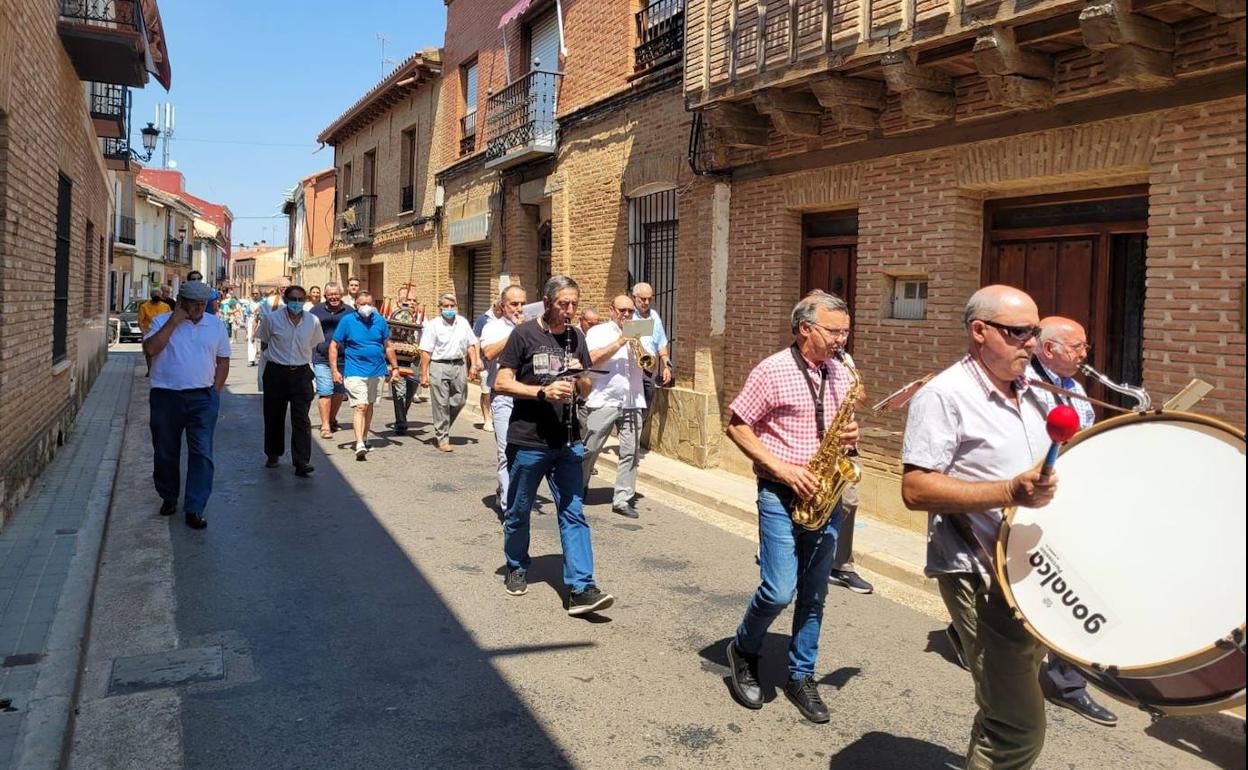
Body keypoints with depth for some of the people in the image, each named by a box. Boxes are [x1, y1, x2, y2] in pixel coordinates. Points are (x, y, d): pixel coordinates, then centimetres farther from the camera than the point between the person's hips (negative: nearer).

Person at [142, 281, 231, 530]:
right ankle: (168, 498, 33)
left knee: (202, 454, -5)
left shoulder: (216, 325, 7)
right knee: (165, 453, 12)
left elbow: (223, 361, 11)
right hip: (166, 397, 0)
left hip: (202, 398, 0)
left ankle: (195, 509, -1)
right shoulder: (162, 321, 2)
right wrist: (173, 322, -15)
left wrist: (214, 392, 3)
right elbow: (150, 349, -16)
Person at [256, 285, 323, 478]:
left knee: (301, 419, -9)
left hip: (301, 373, 0)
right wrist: (278, 357, 9)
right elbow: (264, 343, 10)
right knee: (274, 417, 12)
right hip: (276, 373, 0)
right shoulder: (271, 319, -3)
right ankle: (273, 454, 31)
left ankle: (302, 462, -12)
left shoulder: (313, 321, 1)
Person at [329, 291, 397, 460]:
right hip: (355, 372, -4)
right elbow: (334, 346, 0)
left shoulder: (379, 320, 5)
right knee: (360, 406, -15)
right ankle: (359, 445, -21)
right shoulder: (347, 321, -3)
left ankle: (364, 439, 31)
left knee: (369, 405, 16)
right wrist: (334, 370, -7)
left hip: (377, 371, 4)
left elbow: (388, 345, 14)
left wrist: (394, 367, 11)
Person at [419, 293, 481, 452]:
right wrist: (424, 374, -11)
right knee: (441, 404, -1)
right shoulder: (433, 325, -4)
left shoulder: (463, 323, 10)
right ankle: (442, 439, 7)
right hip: (439, 366, -4)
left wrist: (473, 364, 6)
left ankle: (442, 429, 29)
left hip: (459, 365, 5)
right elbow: (426, 352, -7)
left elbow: (470, 345, 16)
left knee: (459, 401, 7)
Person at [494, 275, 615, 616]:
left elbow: (586, 390, 14)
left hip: (567, 442, 4)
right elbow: (501, 383, -8)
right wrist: (542, 391, -21)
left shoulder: (576, 337, 9)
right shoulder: (524, 334, -5)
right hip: (527, 441, -3)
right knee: (519, 511, 12)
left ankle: (581, 589, -3)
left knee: (574, 514, -2)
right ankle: (517, 568, 35)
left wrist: (579, 379, -9)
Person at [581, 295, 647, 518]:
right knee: (589, 449, 2)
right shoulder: (598, 332, 5)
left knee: (630, 452, 0)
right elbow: (592, 360, -11)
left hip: (633, 402, 4)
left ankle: (622, 499, 5)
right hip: (603, 401, -4)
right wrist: (619, 343, -14)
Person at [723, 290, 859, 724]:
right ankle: (743, 651, 19)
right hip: (782, 495, -6)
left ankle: (801, 676, 26)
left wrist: (850, 436, -5)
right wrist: (782, 469, -16)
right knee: (779, 590, -9)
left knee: (814, 594, 11)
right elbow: (736, 426, -9)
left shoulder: (842, 374, 9)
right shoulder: (773, 371, -10)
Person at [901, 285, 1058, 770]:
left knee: (1005, 709, 20)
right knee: (1020, 729, -9)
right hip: (980, 577, -8)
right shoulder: (944, 396, -14)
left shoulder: (1032, 394, 13)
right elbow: (915, 490, -22)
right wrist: (1009, 493, -28)